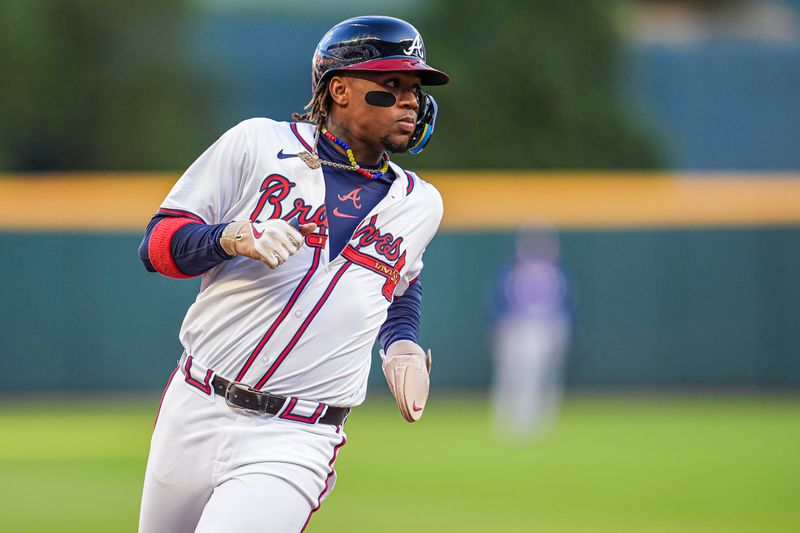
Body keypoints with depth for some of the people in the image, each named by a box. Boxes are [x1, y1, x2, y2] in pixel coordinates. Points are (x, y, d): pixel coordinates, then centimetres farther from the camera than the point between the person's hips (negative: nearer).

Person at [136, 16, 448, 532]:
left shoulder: (420, 203, 10)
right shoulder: (259, 143, 1)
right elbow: (158, 243, 0)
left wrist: (403, 345, 9)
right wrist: (235, 237, -20)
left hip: (292, 445, -1)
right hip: (193, 412, 1)